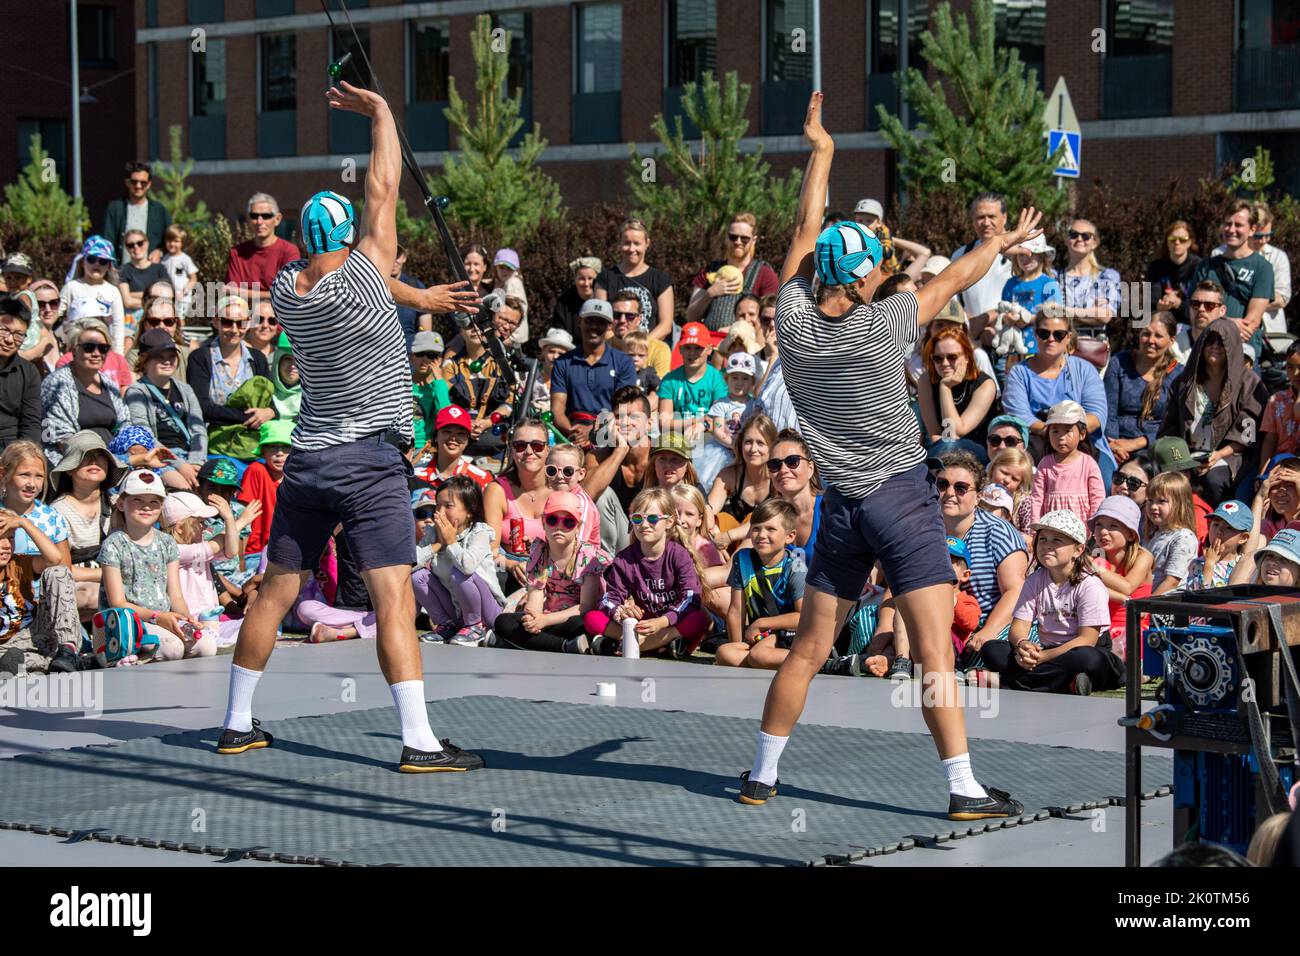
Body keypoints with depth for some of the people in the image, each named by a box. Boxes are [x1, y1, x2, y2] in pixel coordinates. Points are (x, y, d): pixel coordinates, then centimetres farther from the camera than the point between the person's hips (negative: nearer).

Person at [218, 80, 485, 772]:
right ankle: (419, 741, -17)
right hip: (369, 462, -6)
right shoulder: (361, 274, -13)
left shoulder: (286, 288, 3)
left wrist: (418, 296, 28)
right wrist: (379, 109, 7)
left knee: (275, 591, 14)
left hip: (307, 458, 6)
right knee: (395, 599, -11)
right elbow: (384, 186, -4)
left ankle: (237, 723, 23)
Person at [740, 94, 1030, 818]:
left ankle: (762, 776, 16)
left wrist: (821, 152, 21)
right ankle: (964, 787, -6)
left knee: (809, 650, 12)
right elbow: (953, 280, 2)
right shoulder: (881, 325, -13)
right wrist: (1005, 241, 19)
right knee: (936, 651, -6)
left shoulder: (794, 322, -3)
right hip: (901, 494, -5)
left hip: (841, 504, 5)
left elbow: (807, 231, 11)